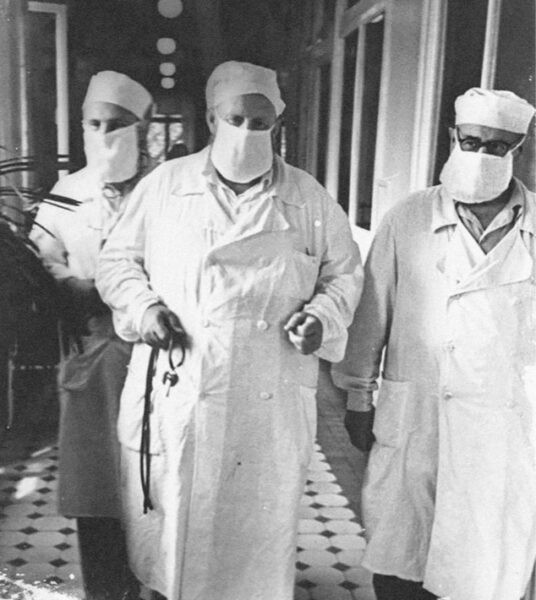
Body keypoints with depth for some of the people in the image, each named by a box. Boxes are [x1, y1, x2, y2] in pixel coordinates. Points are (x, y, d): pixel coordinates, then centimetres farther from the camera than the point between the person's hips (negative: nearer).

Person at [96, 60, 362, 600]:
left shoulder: (310, 200, 5)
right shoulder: (164, 185, 5)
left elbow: (344, 273, 13)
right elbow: (118, 259, 11)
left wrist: (323, 318, -6)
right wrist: (145, 308, -7)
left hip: (268, 410, 0)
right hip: (173, 399, 0)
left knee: (257, 529, 12)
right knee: (166, 522, 12)